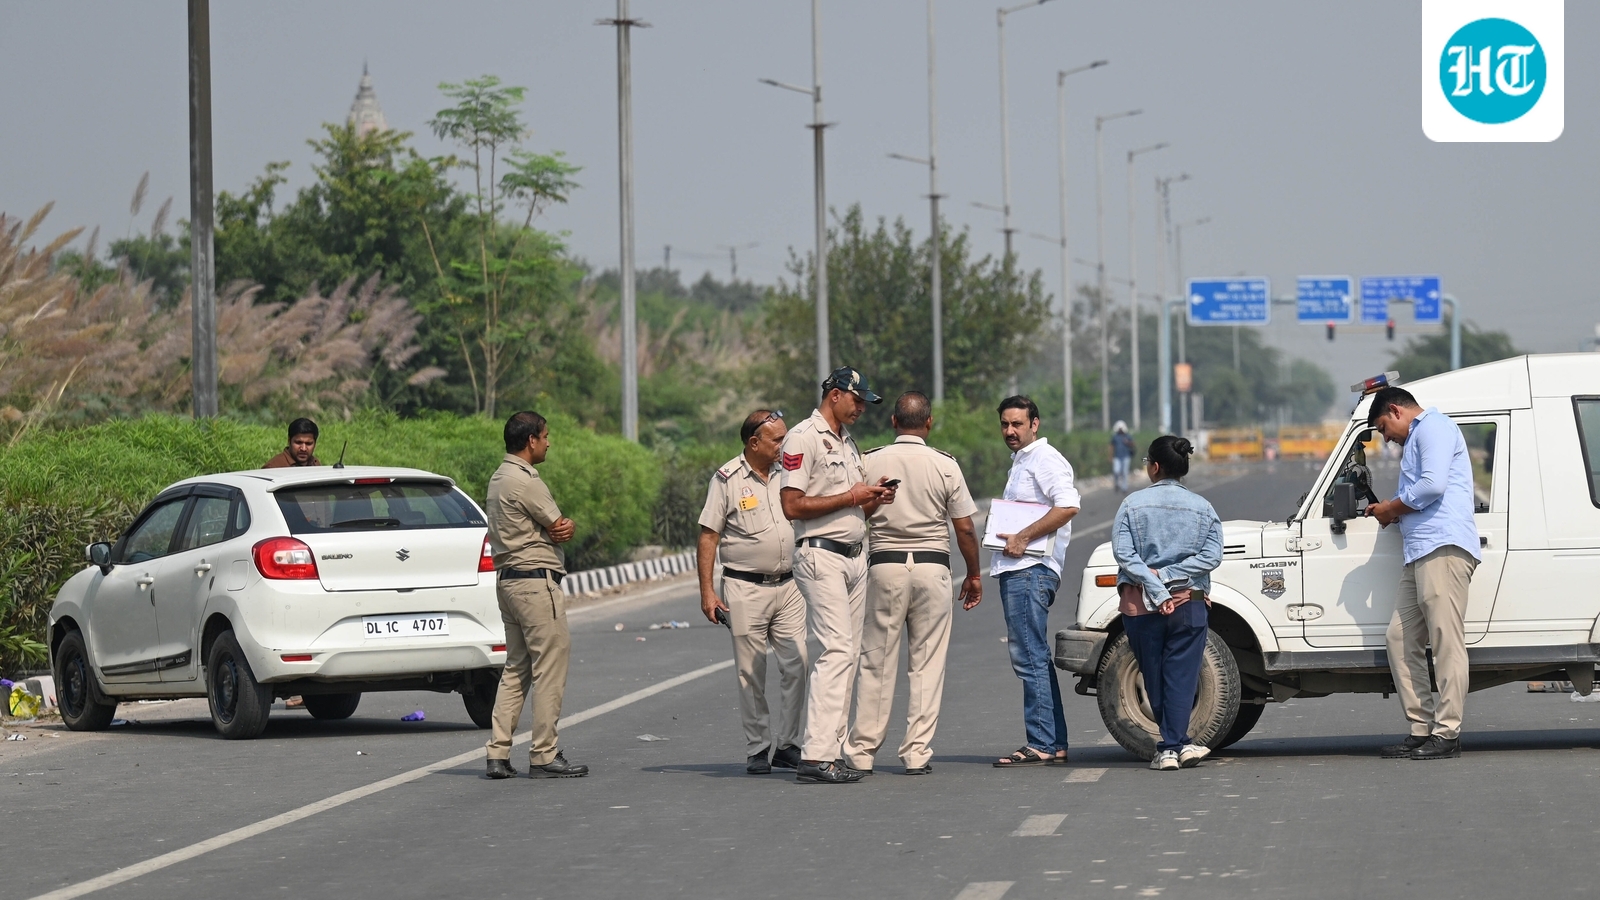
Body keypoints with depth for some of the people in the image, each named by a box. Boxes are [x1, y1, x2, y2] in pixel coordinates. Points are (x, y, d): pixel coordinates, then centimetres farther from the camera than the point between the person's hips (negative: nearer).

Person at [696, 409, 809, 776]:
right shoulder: (727, 479, -4)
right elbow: (708, 538, -4)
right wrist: (707, 591, -9)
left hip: (788, 585, 4)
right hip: (746, 589, -4)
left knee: (796, 665, -3)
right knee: (751, 673, 0)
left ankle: (786, 745, 6)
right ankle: (758, 749, 8)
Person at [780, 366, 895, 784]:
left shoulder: (847, 441, 20)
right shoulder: (804, 438, -8)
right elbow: (793, 506, -15)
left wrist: (872, 502, 4)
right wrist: (850, 498, -14)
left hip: (854, 557, 9)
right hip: (820, 556, -9)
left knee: (847, 655, 6)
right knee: (836, 650, -17)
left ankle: (831, 749, 8)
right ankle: (816, 756, -20)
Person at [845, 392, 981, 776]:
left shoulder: (870, 462, -1)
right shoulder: (945, 466, -1)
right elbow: (965, 528, 1)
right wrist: (974, 575, 13)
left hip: (885, 564, 0)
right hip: (932, 566, 0)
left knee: (876, 662, 4)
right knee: (927, 665, 4)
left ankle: (862, 751, 5)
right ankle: (918, 752, 2)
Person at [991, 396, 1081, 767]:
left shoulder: (1045, 459, -9)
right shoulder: (1021, 461, 23)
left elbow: (1067, 506, -23)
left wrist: (1023, 537, -21)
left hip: (1031, 571, -11)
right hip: (1016, 571, 11)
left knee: (1029, 658, -13)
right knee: (1035, 659, 12)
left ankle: (1041, 745, -14)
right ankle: (1055, 744, 15)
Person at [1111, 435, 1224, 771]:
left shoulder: (1133, 504, -2)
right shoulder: (1202, 508, 3)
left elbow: (1123, 553, -12)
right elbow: (1211, 556, -6)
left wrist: (1156, 590, -13)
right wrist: (1167, 575, -8)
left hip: (1140, 605, -1)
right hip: (1188, 604, 1)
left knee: (1154, 678, 10)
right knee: (1181, 677, 2)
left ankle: (1174, 745, 11)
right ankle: (1175, 745, -8)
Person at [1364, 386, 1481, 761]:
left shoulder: (1433, 427, -2)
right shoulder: (1415, 439, 30)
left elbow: (1433, 485, -16)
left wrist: (1393, 508, -3)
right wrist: (1389, 512, 15)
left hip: (1443, 547, -11)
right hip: (1420, 552, 11)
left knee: (1446, 641, -11)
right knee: (1401, 638, 8)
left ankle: (1447, 733, -13)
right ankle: (1421, 729, 8)